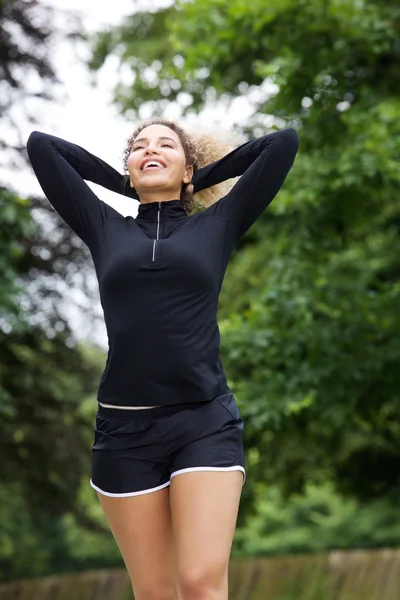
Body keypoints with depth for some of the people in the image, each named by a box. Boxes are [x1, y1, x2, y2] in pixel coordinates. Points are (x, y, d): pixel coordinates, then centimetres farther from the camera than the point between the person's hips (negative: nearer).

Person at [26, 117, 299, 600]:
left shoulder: (217, 226, 10)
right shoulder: (106, 230, 13)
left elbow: (283, 142, 10)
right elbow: (40, 144, 17)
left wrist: (199, 179, 18)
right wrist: (124, 183, 21)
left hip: (207, 423, -1)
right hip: (125, 429, 2)